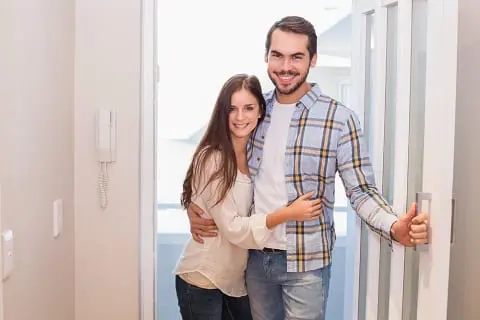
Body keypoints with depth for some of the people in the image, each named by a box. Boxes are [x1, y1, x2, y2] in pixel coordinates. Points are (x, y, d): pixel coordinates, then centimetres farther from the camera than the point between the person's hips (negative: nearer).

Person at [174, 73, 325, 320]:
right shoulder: (211, 159, -20)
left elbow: (255, 211, 8)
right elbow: (232, 228, -22)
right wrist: (287, 214, -28)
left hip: (237, 277, 7)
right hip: (201, 279, -6)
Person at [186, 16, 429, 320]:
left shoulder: (340, 119, -13)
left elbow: (361, 190, -11)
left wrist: (394, 227, -30)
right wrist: (193, 206, -5)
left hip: (306, 262, -4)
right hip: (255, 256, 4)